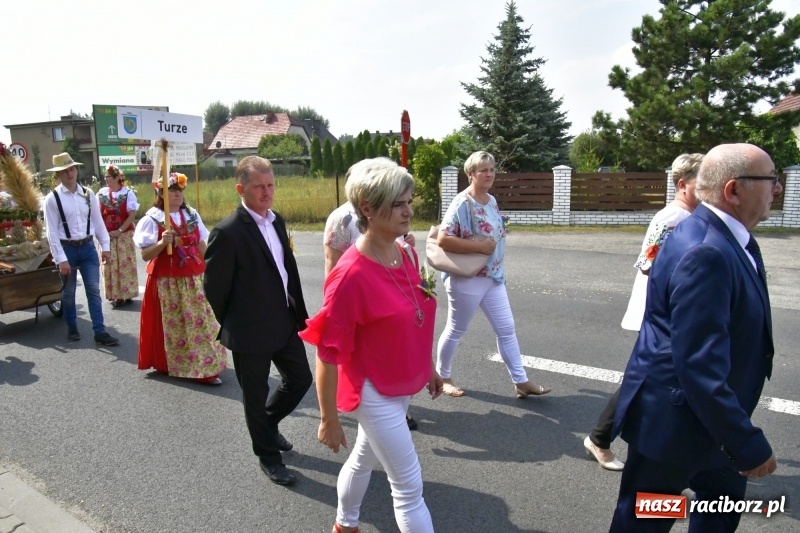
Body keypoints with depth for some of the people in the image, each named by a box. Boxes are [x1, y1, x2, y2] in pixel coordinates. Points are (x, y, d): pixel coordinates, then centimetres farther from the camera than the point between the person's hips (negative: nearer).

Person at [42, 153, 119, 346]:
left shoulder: (88, 194, 2)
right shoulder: (52, 198, -8)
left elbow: (98, 221, 6)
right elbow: (52, 231, -10)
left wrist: (105, 247, 3)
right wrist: (61, 259, -14)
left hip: (88, 247, 2)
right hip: (67, 248, -2)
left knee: (94, 290, 2)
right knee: (68, 292, 11)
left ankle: (100, 332, 5)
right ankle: (72, 328, 29)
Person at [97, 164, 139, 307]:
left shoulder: (128, 193, -5)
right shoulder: (101, 193, 4)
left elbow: (132, 215, -9)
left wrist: (120, 231, -14)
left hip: (124, 235, -3)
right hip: (107, 236, 3)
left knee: (125, 265, 3)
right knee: (110, 266, 4)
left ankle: (127, 293, 13)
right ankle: (115, 295, 11)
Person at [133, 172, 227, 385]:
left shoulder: (192, 215, 6)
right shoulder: (152, 219, -8)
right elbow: (145, 255, -9)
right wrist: (162, 243, -26)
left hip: (195, 279, 5)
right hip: (168, 282, -4)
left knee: (203, 322, 8)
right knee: (175, 326, 4)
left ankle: (206, 366, 19)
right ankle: (179, 366, 16)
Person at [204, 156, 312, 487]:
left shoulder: (277, 221, 4)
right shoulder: (228, 232, -19)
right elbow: (214, 287, -12)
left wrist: (298, 311, 9)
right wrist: (234, 325, -1)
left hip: (285, 322, 7)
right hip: (252, 332, -7)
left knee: (300, 379, 18)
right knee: (256, 396, 12)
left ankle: (268, 423, 45)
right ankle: (268, 456, 33)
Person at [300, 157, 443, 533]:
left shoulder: (407, 254, -4)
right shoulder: (351, 275, -27)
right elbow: (328, 353, -21)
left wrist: (428, 366, 18)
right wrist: (329, 420, -14)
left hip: (403, 384, 8)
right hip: (374, 392, -7)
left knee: (365, 457, 28)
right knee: (409, 487, 4)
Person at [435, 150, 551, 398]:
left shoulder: (492, 201, 7)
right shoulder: (463, 203, -19)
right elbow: (443, 239, -27)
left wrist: (498, 270, 10)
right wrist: (479, 246, -25)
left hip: (493, 276, 8)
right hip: (467, 279, -8)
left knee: (506, 329, 10)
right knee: (456, 331, 9)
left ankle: (521, 381, 20)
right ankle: (443, 377, 28)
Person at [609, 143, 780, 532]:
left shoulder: (725, 239, 4)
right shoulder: (705, 252, -29)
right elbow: (699, 366, -31)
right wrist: (748, 446, -22)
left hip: (702, 413, 10)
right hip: (672, 420, -10)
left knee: (725, 496, 29)